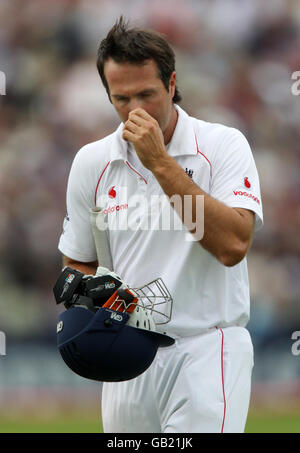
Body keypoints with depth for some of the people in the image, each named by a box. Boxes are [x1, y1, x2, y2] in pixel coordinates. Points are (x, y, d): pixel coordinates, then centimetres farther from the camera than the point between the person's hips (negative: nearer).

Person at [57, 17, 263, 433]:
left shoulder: (223, 145, -5)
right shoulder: (91, 161, 7)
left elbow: (233, 245, -20)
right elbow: (78, 263, 19)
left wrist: (161, 163, -20)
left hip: (206, 352, -4)